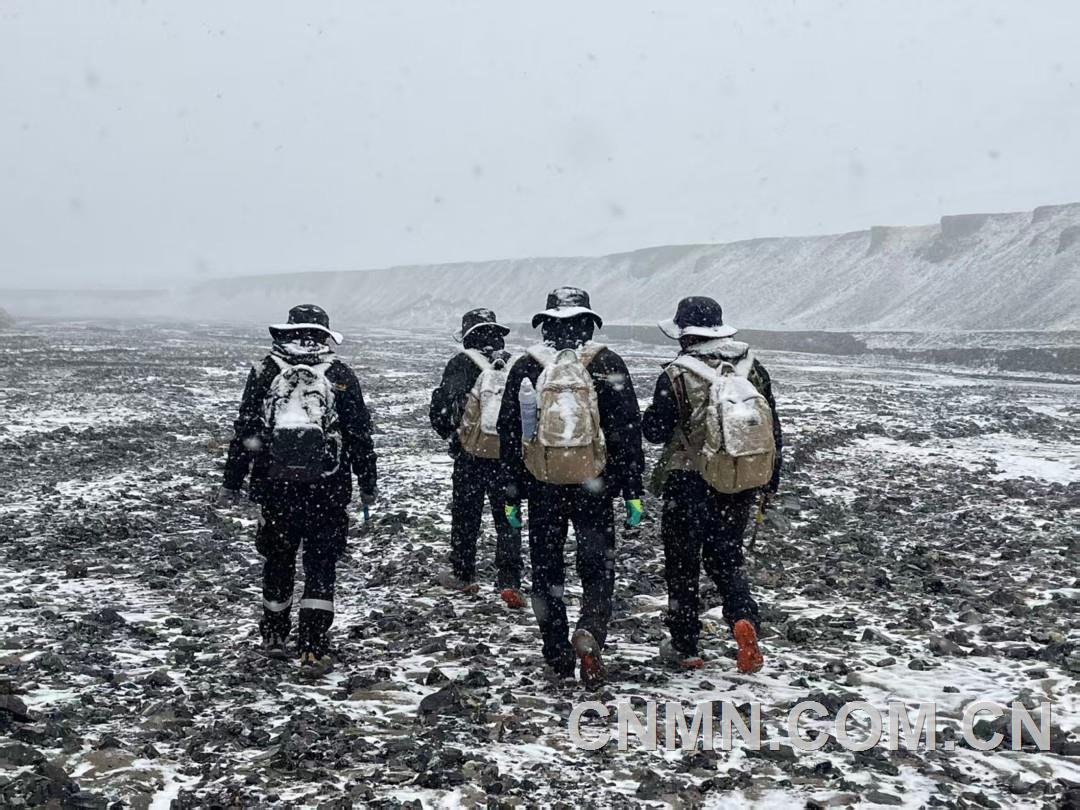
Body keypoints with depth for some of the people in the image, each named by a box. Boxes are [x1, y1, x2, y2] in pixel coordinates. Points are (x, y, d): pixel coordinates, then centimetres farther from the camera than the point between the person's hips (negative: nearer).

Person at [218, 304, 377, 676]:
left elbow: (244, 431, 2)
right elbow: (360, 435, 1)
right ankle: (313, 649, -2)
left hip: (275, 486, 2)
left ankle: (274, 634, 32)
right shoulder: (341, 376, -1)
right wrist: (367, 486, 11)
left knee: (278, 559, 18)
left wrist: (231, 483, 7)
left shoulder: (265, 371, 2)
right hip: (327, 489, -2)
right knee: (321, 565, 4)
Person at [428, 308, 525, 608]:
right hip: (509, 455, 2)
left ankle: (462, 575, 27)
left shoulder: (462, 364, -7)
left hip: (471, 453, -2)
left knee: (465, 516, 14)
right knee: (507, 519, 8)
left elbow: (442, 406, -11)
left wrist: (449, 433, 9)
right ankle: (509, 581, -1)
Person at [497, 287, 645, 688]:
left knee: (546, 572, 12)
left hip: (542, 488, 1)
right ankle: (590, 633, -18)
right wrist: (632, 492, 1)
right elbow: (628, 431, -3)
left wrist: (511, 496, 11)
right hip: (593, 488, -1)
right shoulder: (606, 365, -1)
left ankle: (558, 655, 16)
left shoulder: (526, 368, 3)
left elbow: (509, 435, 5)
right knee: (597, 568, 7)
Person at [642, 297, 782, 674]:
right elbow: (774, 428, 8)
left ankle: (685, 647, 18)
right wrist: (771, 480, 18)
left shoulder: (677, 376, -12)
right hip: (742, 486, 4)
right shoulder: (753, 370, 2)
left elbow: (655, 431, -6)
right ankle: (744, 619, -7)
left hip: (690, 484, -4)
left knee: (682, 565, 11)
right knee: (726, 558, 19)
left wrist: (653, 410, 15)